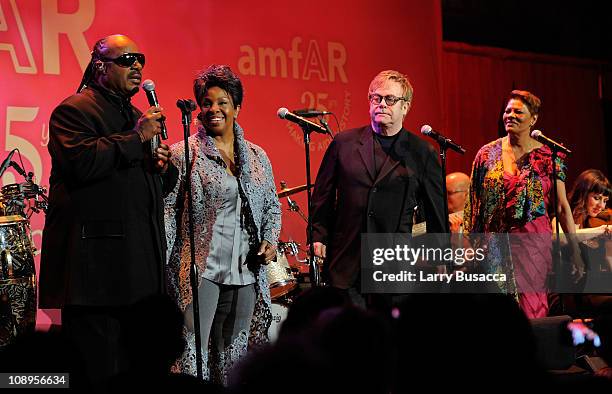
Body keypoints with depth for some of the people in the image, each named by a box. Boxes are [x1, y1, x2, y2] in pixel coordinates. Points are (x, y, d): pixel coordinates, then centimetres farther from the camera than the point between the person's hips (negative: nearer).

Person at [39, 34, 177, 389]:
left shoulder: (136, 116, 23)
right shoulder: (74, 110, -3)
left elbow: (160, 185, 28)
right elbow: (83, 162, -22)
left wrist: (163, 166, 5)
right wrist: (137, 138, -15)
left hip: (140, 261, 8)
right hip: (97, 262, -8)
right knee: (97, 371, -6)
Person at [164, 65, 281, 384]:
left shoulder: (257, 157, 13)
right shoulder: (183, 154, -2)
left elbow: (272, 205, 22)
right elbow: (167, 211, -5)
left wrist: (270, 240, 4)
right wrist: (162, 267, -12)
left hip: (245, 274, 5)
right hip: (199, 270, -5)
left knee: (232, 357, 11)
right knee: (190, 353, -12)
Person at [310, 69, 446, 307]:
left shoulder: (422, 154, 5)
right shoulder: (343, 144, 9)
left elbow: (437, 214, 9)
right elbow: (322, 197, 14)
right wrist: (319, 237, 5)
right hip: (346, 266, 1)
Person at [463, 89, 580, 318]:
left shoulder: (547, 157, 1)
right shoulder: (487, 154, 5)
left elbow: (562, 206, 1)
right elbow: (473, 204, 9)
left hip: (534, 241, -1)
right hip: (495, 245, 2)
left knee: (530, 306, -4)